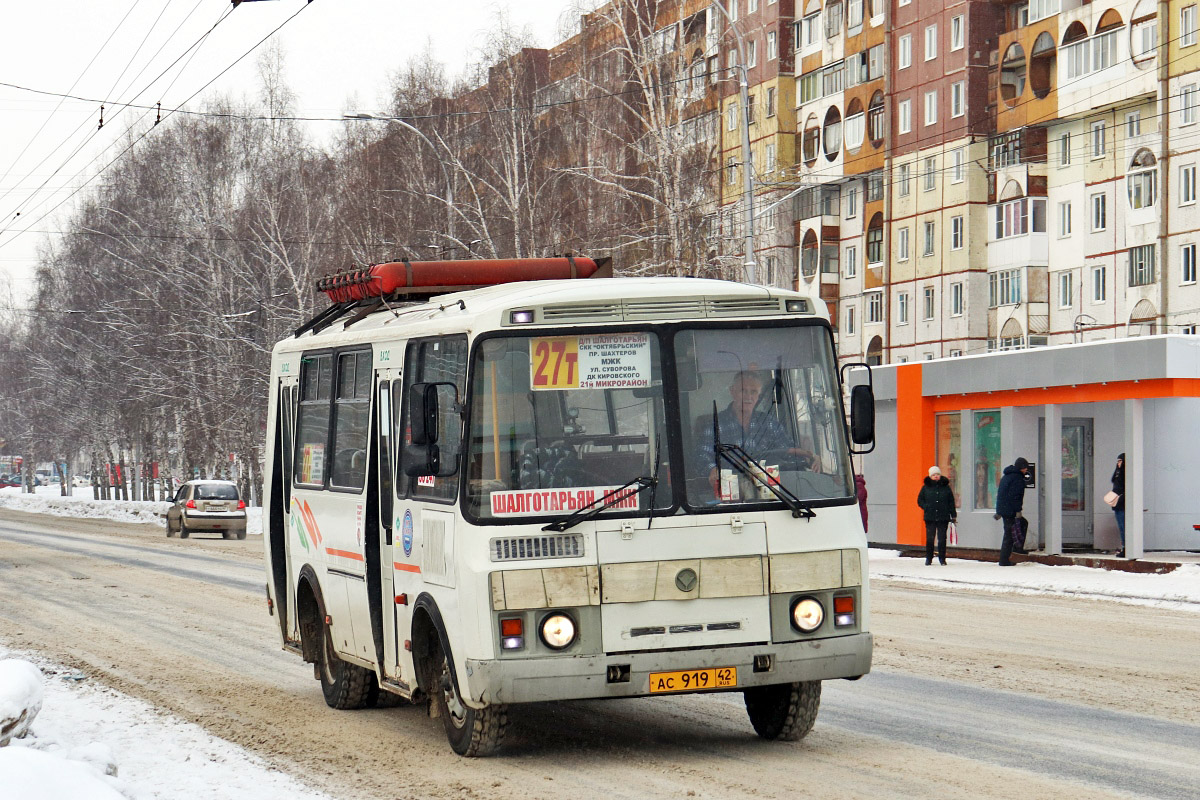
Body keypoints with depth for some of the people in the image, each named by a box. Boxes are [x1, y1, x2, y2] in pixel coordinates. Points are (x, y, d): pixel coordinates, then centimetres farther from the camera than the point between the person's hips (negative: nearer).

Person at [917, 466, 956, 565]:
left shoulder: (946, 487, 7)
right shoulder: (925, 488, 6)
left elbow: (951, 502, 10)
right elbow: (920, 500, 14)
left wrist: (953, 516, 5)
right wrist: (926, 507, -5)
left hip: (943, 518, 0)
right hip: (930, 518, 0)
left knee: (942, 539, 1)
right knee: (929, 538, -1)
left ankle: (942, 558, 10)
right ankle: (928, 558, 10)